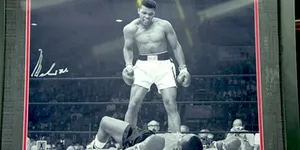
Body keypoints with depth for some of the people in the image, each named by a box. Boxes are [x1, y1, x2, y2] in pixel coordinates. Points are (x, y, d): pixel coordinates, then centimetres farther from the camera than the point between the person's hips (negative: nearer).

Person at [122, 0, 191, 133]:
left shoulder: (164, 25, -4)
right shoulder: (130, 28, -3)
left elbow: (176, 47, 4)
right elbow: (128, 49, 12)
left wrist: (183, 68, -1)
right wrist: (129, 65, -5)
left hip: (164, 64, 0)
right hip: (143, 65, 1)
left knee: (171, 105, -7)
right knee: (133, 104, -7)